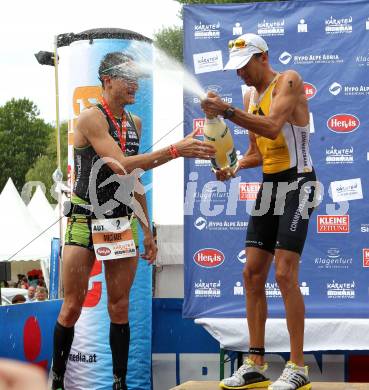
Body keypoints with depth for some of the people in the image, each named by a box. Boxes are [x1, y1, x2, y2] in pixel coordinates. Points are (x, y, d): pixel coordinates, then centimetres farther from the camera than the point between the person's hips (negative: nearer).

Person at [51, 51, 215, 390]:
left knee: (120, 308, 4)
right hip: (86, 219, -5)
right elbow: (123, 165, -23)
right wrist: (176, 150, -29)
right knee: (72, 307, 0)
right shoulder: (91, 118, -12)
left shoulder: (134, 123, 10)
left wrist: (147, 231, 16)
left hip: (122, 222, 5)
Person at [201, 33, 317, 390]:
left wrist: (227, 112, -33)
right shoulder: (250, 96, 14)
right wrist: (234, 167, 1)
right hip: (268, 186, 8)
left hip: (297, 184, -8)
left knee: (284, 275, -14)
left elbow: (273, 128, -28)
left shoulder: (288, 81, -11)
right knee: (252, 274, 3)